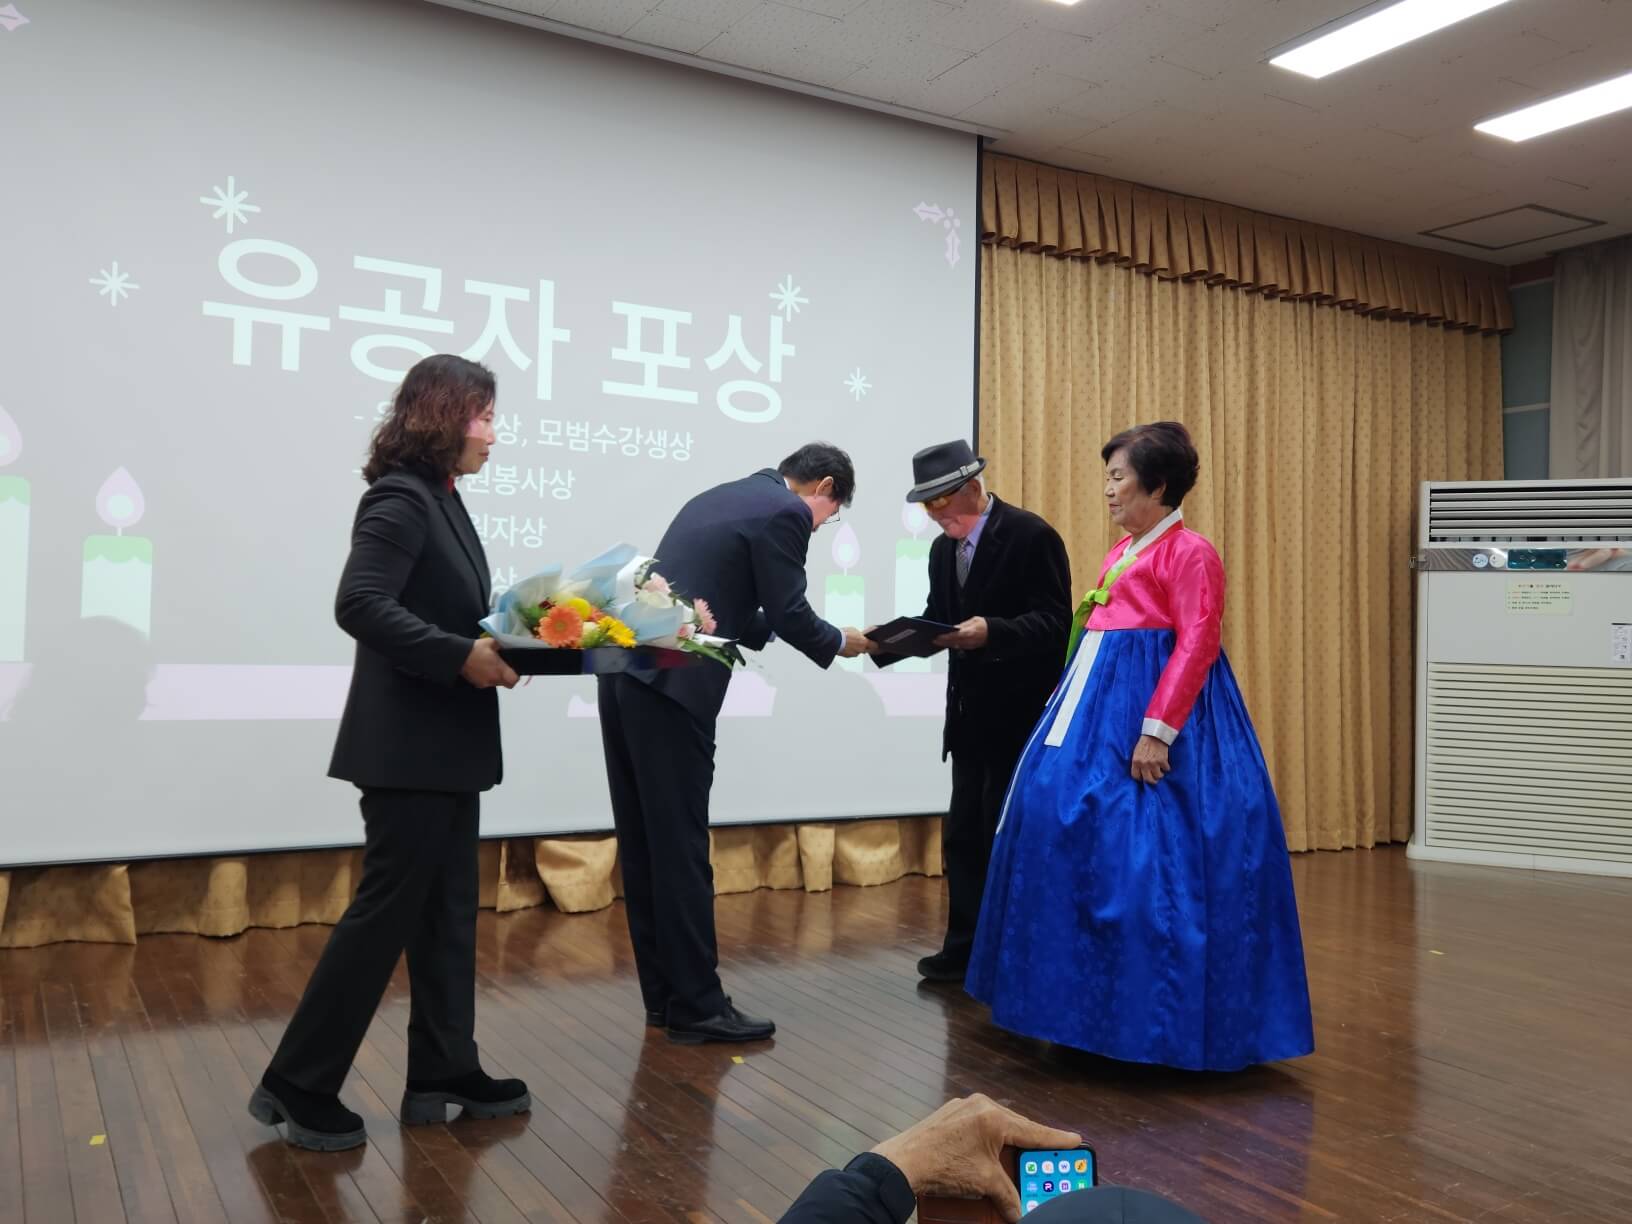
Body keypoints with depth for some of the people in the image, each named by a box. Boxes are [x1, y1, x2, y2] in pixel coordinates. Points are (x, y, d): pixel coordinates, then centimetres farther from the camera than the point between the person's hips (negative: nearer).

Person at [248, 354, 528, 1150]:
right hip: (408, 748, -10)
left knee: (447, 913, 14)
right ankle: (298, 1086, 13)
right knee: (387, 911, -1)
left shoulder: (441, 501, 14)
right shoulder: (400, 499, -14)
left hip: (445, 748, 10)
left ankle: (443, 1074, 24)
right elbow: (359, 605, -25)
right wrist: (462, 657, -27)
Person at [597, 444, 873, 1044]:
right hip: (671, 684, -9)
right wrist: (840, 643, 12)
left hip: (626, 669, 9)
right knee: (681, 849, -3)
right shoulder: (784, 513, -4)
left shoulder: (721, 497, 23)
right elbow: (789, 614, -5)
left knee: (645, 843, 11)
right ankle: (696, 1005, 5)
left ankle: (664, 993, 20)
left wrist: (762, 629, 28)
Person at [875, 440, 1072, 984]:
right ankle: (966, 949, 21)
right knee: (964, 834, 10)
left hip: (1021, 715, -7)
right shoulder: (943, 549, 10)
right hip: (971, 715, 7)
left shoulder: (1031, 535, -13)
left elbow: (1054, 623, -18)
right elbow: (936, 622, 9)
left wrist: (991, 631, -33)